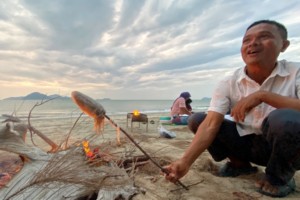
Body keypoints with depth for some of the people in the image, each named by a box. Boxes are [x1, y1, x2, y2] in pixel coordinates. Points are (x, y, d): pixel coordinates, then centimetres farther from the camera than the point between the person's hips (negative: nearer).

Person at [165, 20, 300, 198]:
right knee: (196, 120, -12)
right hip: (248, 144, 3)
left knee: (285, 118, -35)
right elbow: (210, 124, -22)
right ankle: (239, 164, 9)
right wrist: (185, 162, -34)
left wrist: (262, 95, -30)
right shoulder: (228, 84, -11)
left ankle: (281, 176, -3)